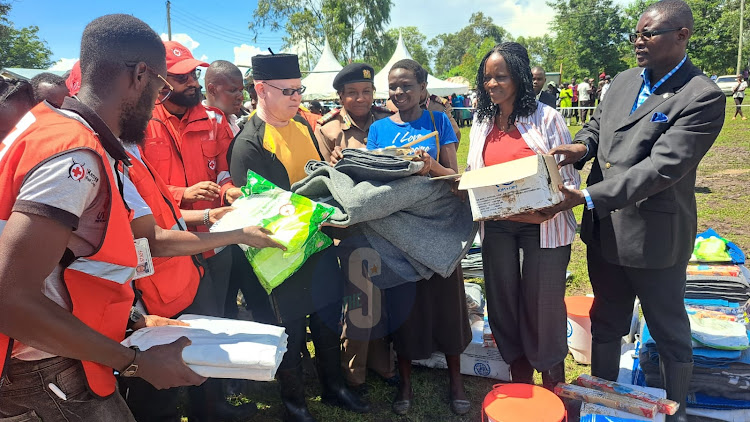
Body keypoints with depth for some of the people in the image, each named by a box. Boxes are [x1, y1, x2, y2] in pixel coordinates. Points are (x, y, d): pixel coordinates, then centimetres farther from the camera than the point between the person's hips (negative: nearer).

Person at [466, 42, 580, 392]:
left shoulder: (546, 118, -6)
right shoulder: (482, 123, 8)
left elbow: (570, 176, -7)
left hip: (542, 225, -4)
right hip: (496, 227, 5)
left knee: (543, 302, 3)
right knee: (503, 298, 13)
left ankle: (552, 381, 26)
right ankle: (520, 382, 32)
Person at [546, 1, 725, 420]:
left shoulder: (703, 98, -17)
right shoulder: (623, 81, 5)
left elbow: (661, 169, -25)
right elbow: (597, 124, 16)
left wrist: (585, 196, -29)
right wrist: (582, 146, -8)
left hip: (654, 236, -6)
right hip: (604, 230, 7)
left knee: (670, 333, 15)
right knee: (606, 322, 21)